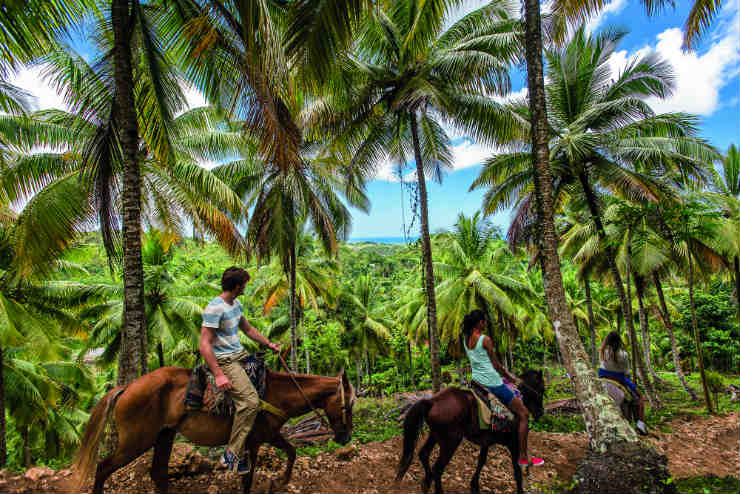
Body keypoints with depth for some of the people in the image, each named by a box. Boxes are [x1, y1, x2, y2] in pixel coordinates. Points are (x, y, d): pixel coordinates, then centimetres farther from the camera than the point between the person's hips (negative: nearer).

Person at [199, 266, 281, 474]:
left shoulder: (235, 304, 11)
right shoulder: (215, 308, -18)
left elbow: (248, 329, 24)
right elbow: (204, 345, -22)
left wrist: (269, 344, 19)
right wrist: (219, 375, -27)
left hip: (240, 355, 10)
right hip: (225, 361, -10)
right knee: (250, 401, -22)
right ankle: (232, 454, -8)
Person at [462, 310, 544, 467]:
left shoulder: (466, 339, 6)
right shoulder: (485, 340, -16)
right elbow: (496, 365, -10)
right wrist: (511, 377, 7)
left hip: (476, 381, 9)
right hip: (492, 382, -9)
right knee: (524, 414, 2)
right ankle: (523, 457, 5)